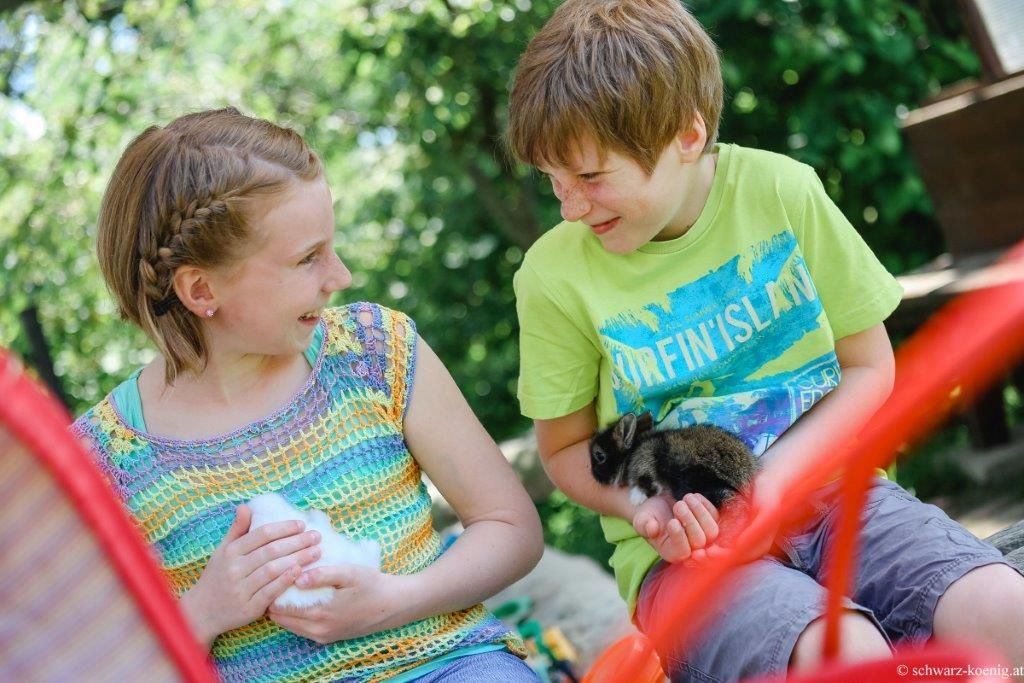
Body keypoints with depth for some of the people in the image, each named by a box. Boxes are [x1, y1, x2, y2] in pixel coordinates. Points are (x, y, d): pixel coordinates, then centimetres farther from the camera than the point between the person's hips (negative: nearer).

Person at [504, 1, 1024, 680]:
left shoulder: (782, 190, -5)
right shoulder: (556, 274, -6)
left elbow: (869, 365, 3)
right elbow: (565, 447, 7)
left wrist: (778, 478, -12)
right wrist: (643, 506, -14)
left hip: (818, 487, 2)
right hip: (684, 545, -1)